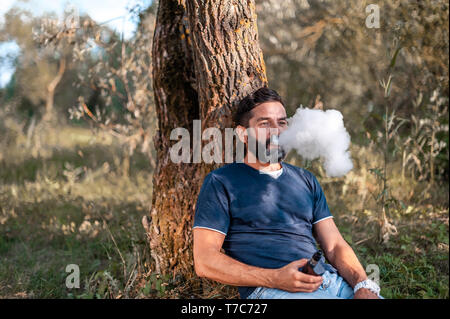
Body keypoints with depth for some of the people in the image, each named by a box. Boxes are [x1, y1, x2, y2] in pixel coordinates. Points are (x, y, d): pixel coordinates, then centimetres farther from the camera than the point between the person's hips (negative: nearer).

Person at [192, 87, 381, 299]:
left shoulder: (306, 180, 22)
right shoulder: (221, 182, 6)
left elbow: (335, 246, 16)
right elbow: (204, 261, -3)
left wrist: (363, 286, -5)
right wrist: (275, 278, -14)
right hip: (270, 289, -5)